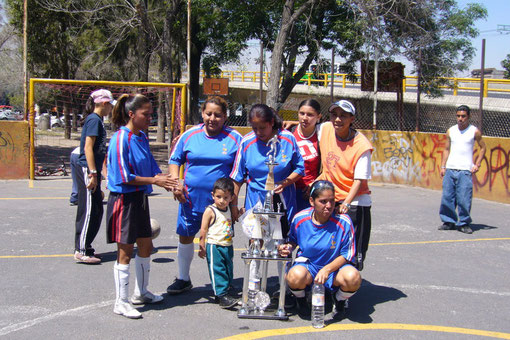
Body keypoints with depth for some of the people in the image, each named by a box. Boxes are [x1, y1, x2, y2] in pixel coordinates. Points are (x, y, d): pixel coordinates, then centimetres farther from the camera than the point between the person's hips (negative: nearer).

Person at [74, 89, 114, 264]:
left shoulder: (96, 120, 17)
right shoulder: (94, 120, -12)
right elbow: (88, 148, -19)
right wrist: (93, 174, -22)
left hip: (91, 171, 10)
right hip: (87, 171, -10)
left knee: (96, 212, 13)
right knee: (89, 212, -6)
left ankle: (84, 247, 22)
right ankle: (81, 251, -1)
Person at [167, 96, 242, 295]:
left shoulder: (234, 138, -2)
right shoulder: (190, 135, 3)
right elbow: (175, 160, 11)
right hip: (190, 197, 2)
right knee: (185, 236, 11)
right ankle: (183, 279, 30)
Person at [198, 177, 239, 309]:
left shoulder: (228, 209, 9)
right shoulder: (210, 211, -10)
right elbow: (203, 230, -8)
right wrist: (202, 247, -9)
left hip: (227, 246, 7)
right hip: (214, 246, -7)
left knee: (228, 271, 10)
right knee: (217, 271, -9)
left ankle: (221, 293, 20)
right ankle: (222, 296, -10)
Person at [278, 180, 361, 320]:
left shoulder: (343, 222, -14)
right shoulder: (300, 218, -7)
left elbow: (347, 255, -10)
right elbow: (293, 240, 14)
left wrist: (327, 269, -25)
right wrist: (288, 247, -11)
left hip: (335, 267, 0)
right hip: (307, 264, 1)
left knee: (353, 278, -34)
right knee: (296, 276, -36)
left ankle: (339, 300, 4)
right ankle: (301, 299, 4)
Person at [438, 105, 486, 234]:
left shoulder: (474, 132, 1)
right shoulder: (450, 131, 10)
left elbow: (483, 148, 9)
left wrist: (477, 164, -1)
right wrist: (443, 166, 10)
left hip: (465, 170, -3)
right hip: (450, 170, 4)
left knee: (464, 199, -7)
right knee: (447, 197, 2)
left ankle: (464, 223, 6)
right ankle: (449, 222, 14)